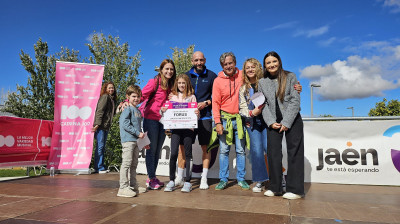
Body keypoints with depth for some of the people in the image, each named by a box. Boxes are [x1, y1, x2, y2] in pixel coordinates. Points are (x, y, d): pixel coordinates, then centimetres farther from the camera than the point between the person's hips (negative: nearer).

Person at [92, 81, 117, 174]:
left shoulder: (112, 99, 20)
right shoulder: (105, 97, -6)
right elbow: (99, 111, -15)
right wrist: (97, 124, -21)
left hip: (106, 126, 9)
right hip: (100, 126, -9)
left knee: (102, 147, 11)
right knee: (100, 146, -5)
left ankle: (100, 167, 18)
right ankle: (99, 168, 0)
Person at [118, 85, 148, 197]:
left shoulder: (138, 111, 18)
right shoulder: (127, 109, -7)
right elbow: (125, 124, -17)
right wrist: (138, 133, -18)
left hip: (136, 141, 9)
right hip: (128, 140, -9)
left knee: (134, 164, 14)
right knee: (126, 163, -9)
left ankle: (133, 185, 24)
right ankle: (123, 188, -6)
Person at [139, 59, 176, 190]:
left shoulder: (171, 85, 10)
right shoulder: (154, 82, -8)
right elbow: (141, 96, -17)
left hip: (163, 120, 6)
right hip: (151, 119, -6)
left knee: (158, 150, 10)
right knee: (152, 148, -1)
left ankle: (153, 177, 22)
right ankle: (151, 178, 11)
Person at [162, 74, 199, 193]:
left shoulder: (191, 97, 8)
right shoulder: (173, 96, 13)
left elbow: (195, 112, 3)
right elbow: (168, 112, 14)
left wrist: (197, 113, -18)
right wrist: (162, 110, -7)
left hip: (188, 128, -1)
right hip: (176, 128, 1)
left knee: (188, 155, 3)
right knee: (173, 153, -6)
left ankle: (187, 182, 10)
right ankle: (171, 181, 6)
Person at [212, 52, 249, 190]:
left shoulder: (242, 75, 3)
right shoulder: (218, 80, 0)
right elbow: (215, 102, -1)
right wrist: (217, 122, -9)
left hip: (239, 118, 1)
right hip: (225, 118, -1)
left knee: (241, 150, 6)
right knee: (224, 150, 3)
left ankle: (241, 179, 18)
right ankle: (223, 179, 14)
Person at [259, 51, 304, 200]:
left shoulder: (290, 77, 1)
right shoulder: (262, 82, 9)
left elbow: (295, 100, -6)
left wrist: (286, 122, -13)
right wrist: (271, 122, -8)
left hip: (292, 120, -2)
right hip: (274, 122, 3)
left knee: (294, 152, -2)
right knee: (273, 152, -1)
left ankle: (295, 189, 5)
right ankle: (275, 188, 11)